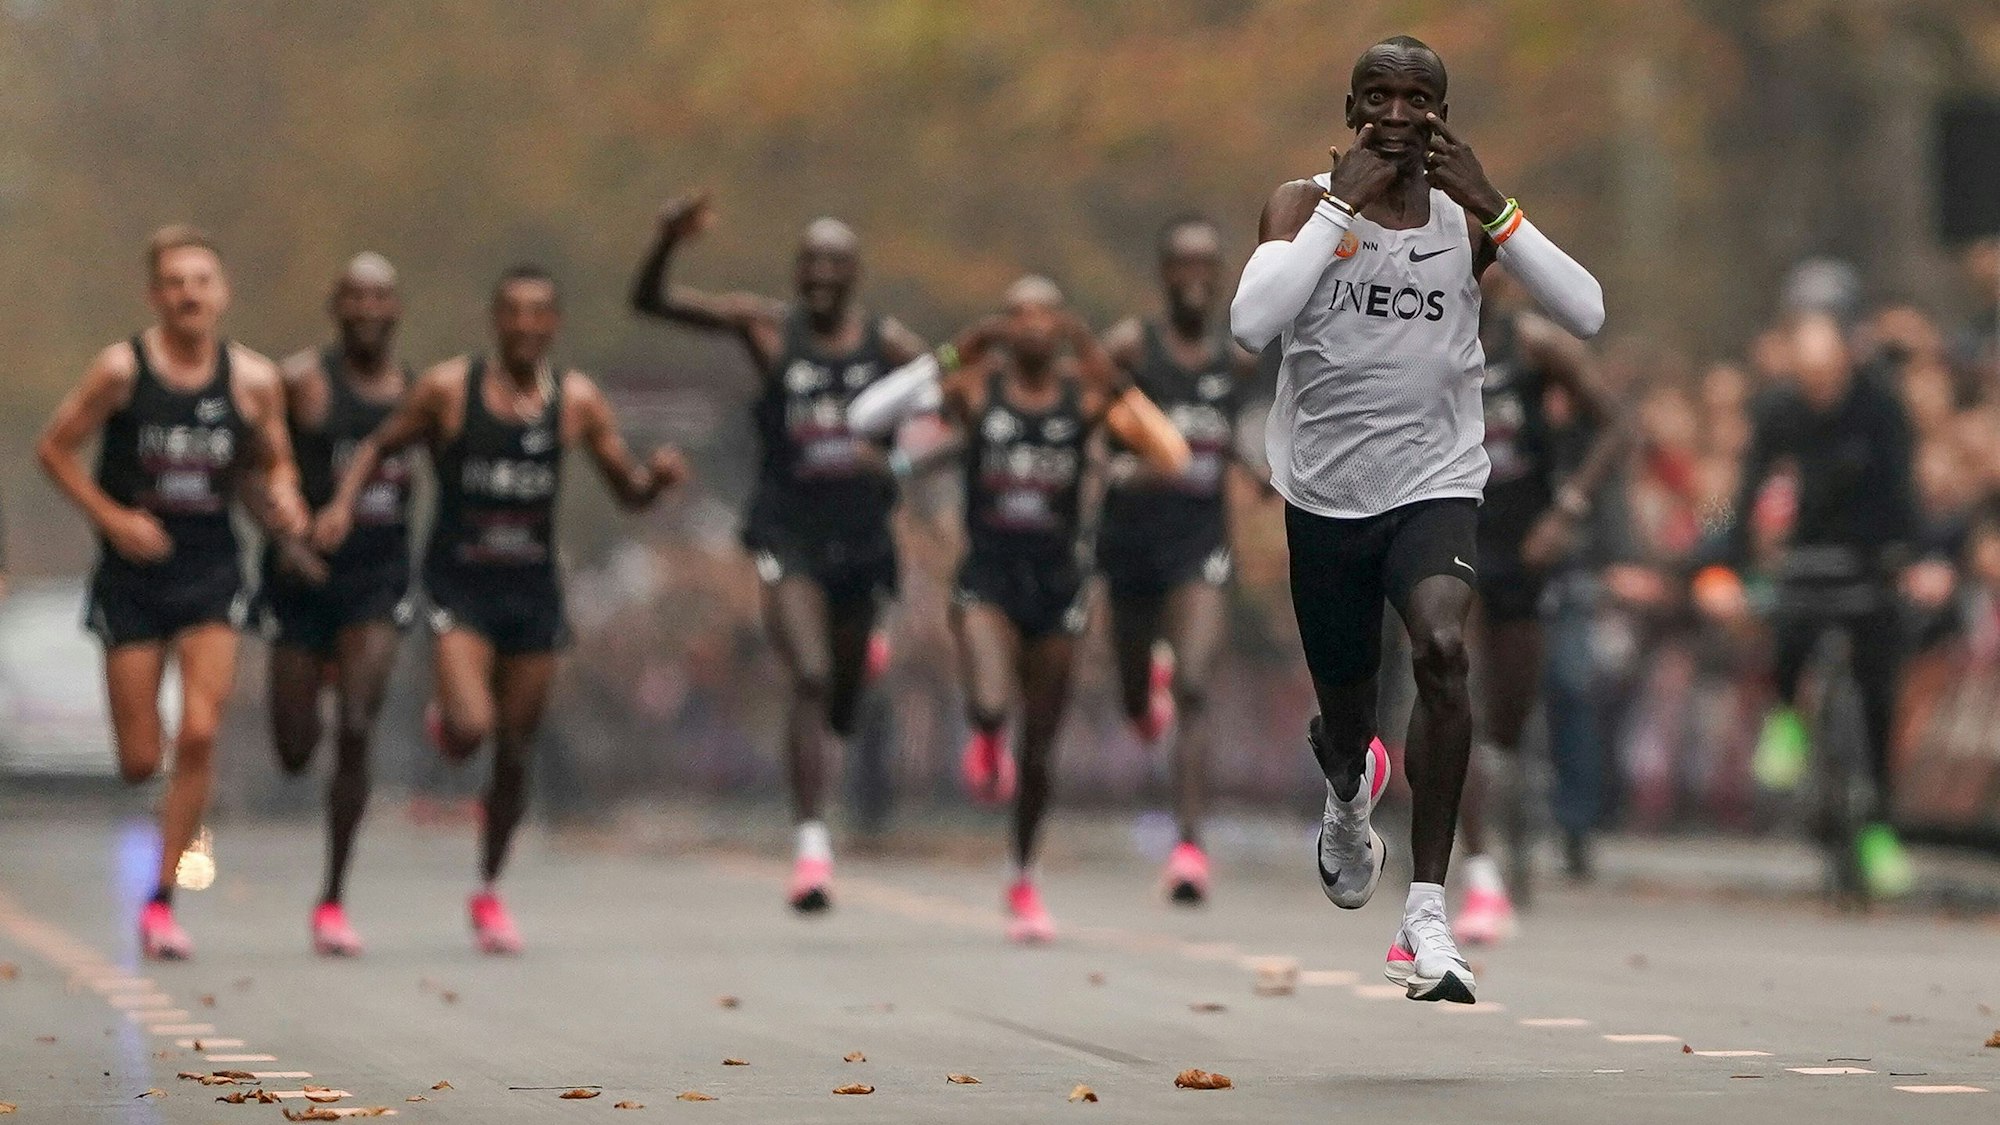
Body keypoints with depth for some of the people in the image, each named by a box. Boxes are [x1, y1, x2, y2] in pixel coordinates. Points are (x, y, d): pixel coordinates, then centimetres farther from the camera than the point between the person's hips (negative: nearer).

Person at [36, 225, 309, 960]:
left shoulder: (254, 380, -1)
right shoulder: (122, 369, -8)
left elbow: (274, 464, 14)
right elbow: (54, 449, -1)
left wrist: (283, 505, -8)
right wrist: (113, 519, -12)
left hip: (210, 574, 1)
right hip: (133, 575, -1)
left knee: (199, 735, -13)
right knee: (140, 760, -2)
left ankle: (162, 900, -2)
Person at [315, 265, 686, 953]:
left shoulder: (576, 400, 1)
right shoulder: (447, 388, -5)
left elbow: (628, 491, 7)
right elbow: (379, 446, 6)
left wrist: (658, 477, -16)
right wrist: (343, 503, -11)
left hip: (534, 588, 3)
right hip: (460, 586, -3)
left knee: (514, 751, 7)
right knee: (470, 730, -22)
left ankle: (489, 892, 27)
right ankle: (444, 718, 18)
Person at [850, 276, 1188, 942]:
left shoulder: (1086, 392, -2)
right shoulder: (976, 387, -5)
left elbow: (1173, 457, -14)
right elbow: (866, 419, -15)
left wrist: (1110, 382, -19)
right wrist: (948, 363, -20)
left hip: (1056, 582, 2)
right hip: (988, 578, -2)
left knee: (1040, 747, 8)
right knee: (990, 703, -28)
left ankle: (1024, 881, 29)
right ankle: (985, 737, 12)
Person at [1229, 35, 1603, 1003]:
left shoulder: (1467, 216, -1)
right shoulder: (1303, 204, -6)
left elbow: (1586, 315, -12)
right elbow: (1251, 324, -24)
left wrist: (1490, 204, -18)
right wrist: (1342, 204, -23)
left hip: (1434, 486, -1)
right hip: (1325, 495, 1)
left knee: (1441, 647, -29)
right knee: (1345, 718, 14)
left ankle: (1427, 915, -26)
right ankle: (1348, 795, 55)